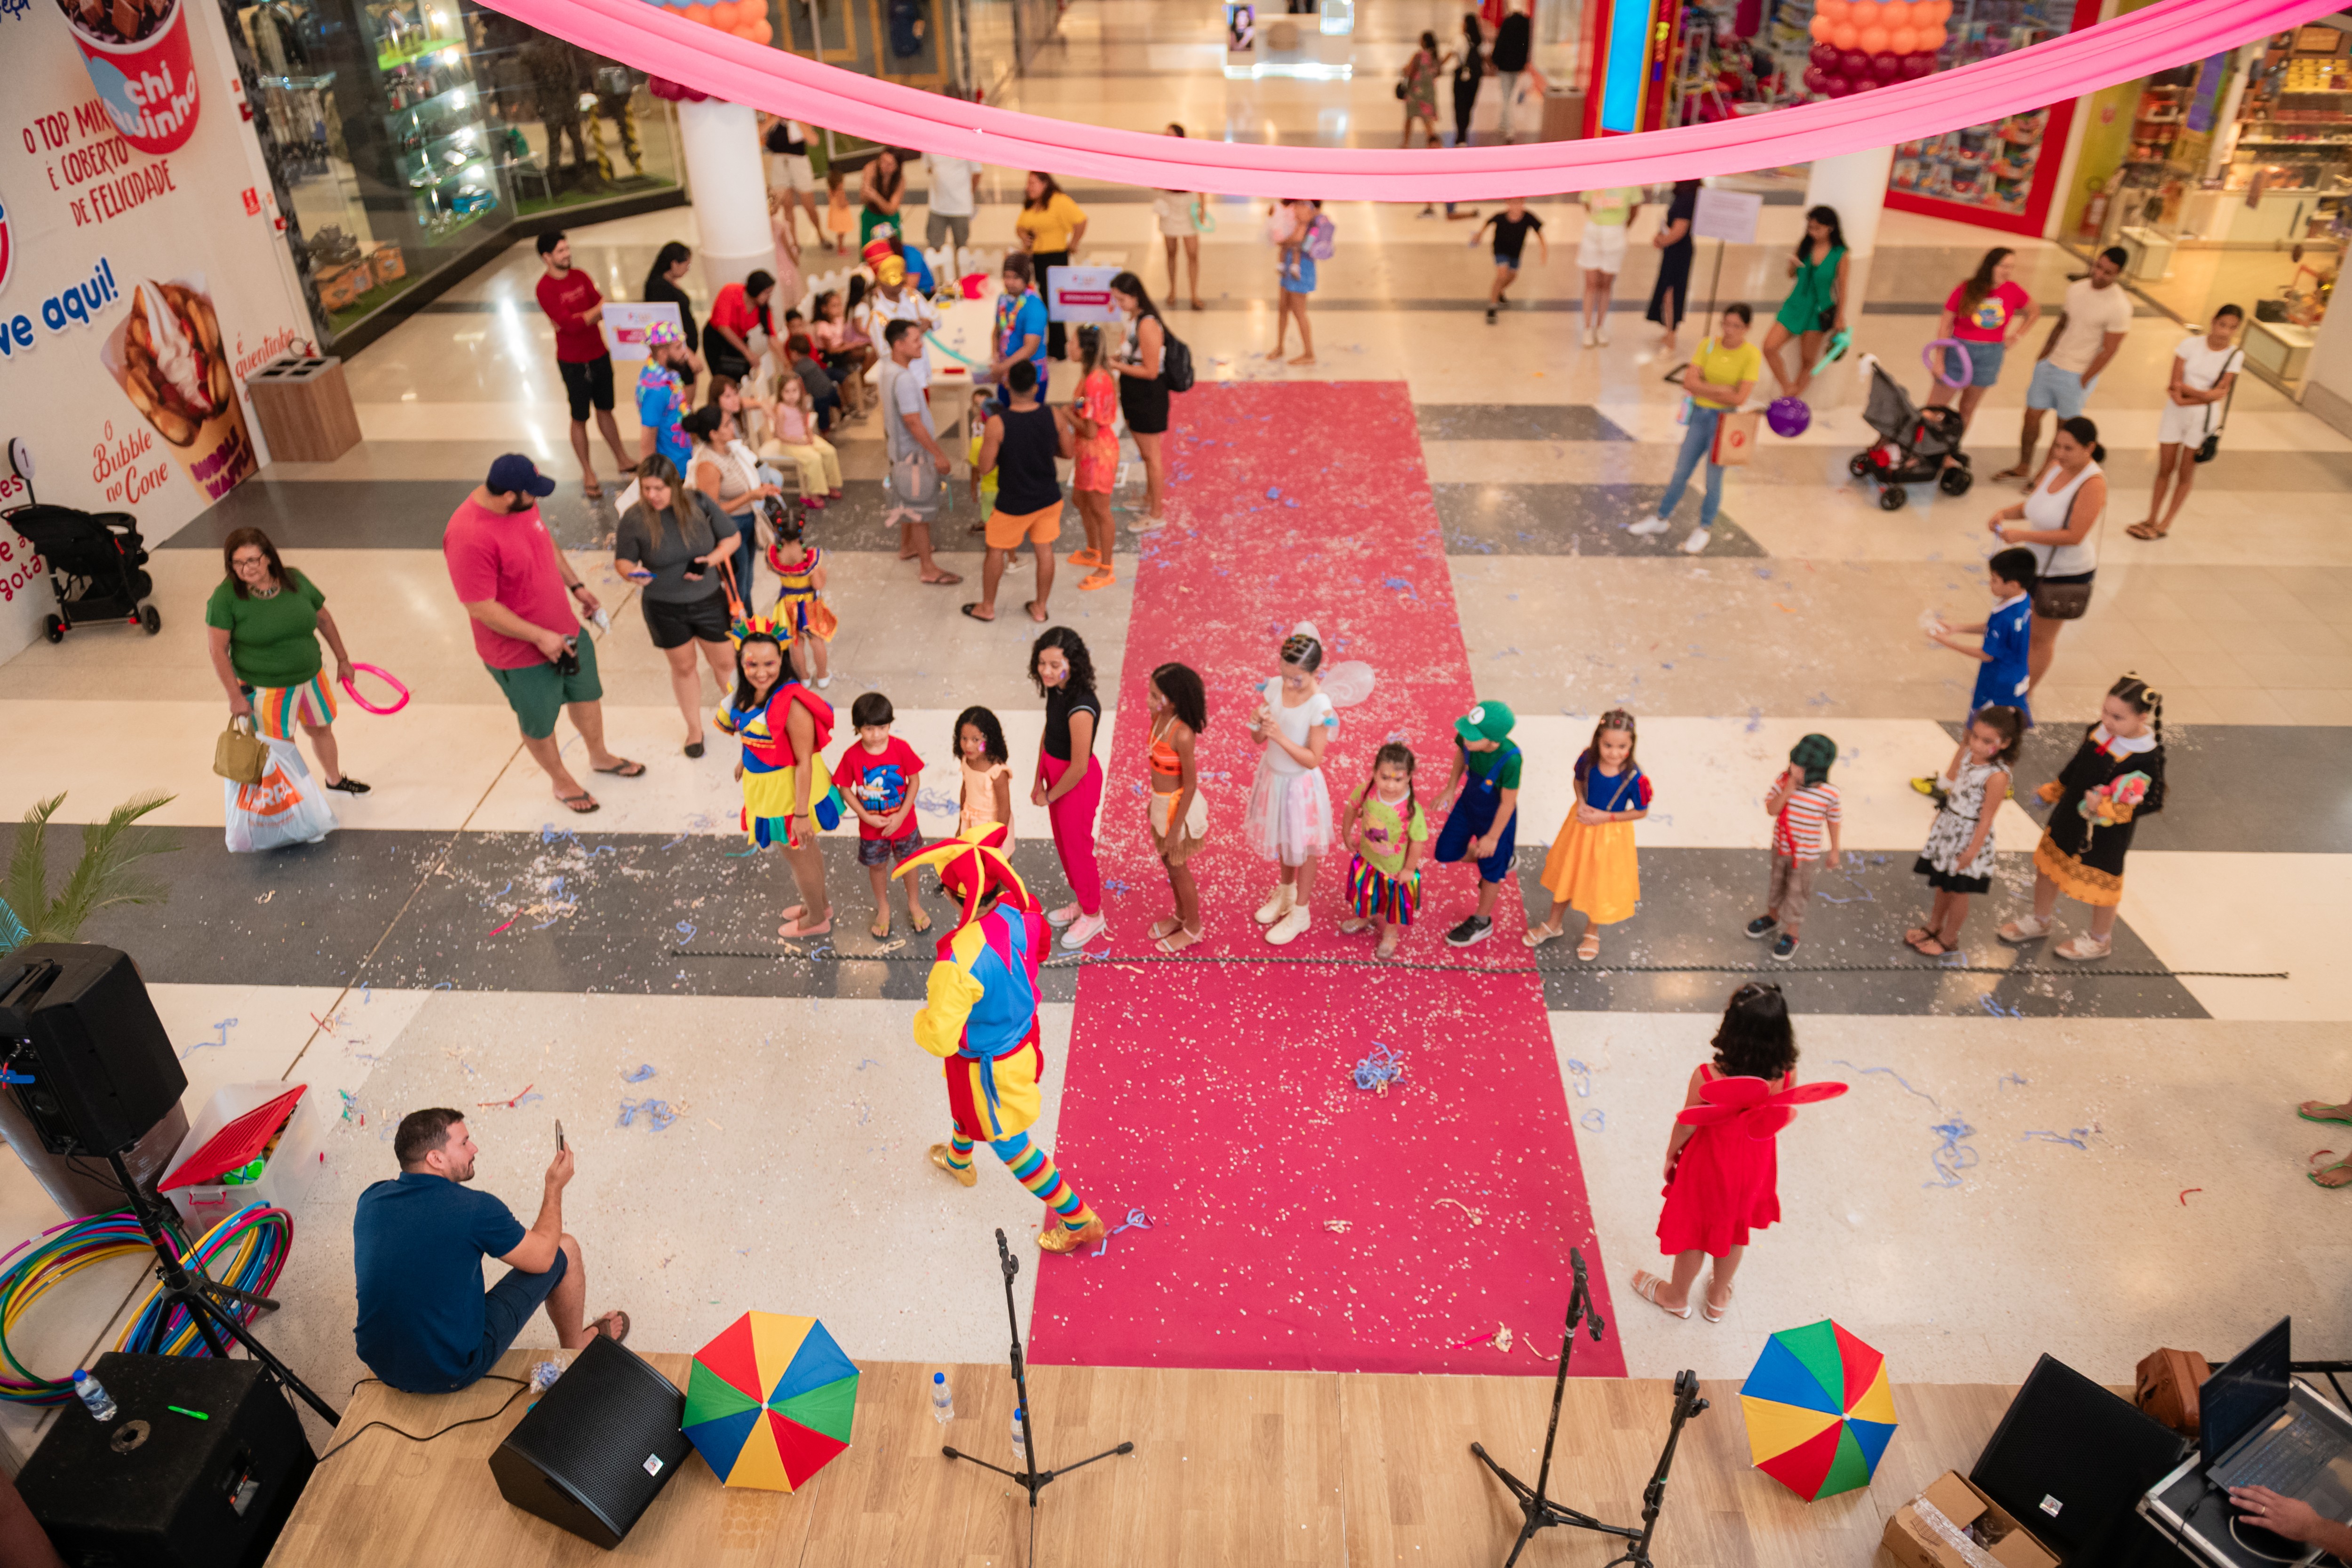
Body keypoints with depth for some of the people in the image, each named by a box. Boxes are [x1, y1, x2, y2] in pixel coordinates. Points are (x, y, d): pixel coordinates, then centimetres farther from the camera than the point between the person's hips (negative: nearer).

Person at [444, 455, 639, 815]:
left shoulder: (521, 504, -10)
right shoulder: (469, 537, -34)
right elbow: (481, 609, -29)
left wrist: (576, 586, 10)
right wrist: (540, 637, -26)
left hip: (565, 630, 8)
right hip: (521, 655, -7)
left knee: (586, 693, 27)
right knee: (540, 724, 17)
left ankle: (600, 757, 53)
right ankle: (561, 781, 43)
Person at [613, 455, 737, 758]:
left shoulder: (699, 503, -13)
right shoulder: (634, 519, -15)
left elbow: (731, 538, -3)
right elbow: (622, 561, -4)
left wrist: (711, 561, -21)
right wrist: (632, 572, -28)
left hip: (708, 600, 1)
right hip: (664, 608, 0)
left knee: (725, 662, 11)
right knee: (683, 667, 16)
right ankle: (695, 728, 35)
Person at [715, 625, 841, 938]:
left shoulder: (791, 704, -31)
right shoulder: (748, 695, -5)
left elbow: (804, 762, -28)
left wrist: (801, 813, -26)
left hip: (791, 792, -7)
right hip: (766, 787, 7)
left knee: (797, 855, 15)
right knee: (806, 850, 27)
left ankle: (817, 919, 38)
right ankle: (821, 903, 49)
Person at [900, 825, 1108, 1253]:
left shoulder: (959, 962, -42)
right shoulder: (1021, 911, -21)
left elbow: (941, 1038, -30)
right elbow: (1039, 948, 3)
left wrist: (923, 1021, -9)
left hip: (988, 1064, -8)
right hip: (1023, 1034, 8)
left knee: (1010, 1144, 17)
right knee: (966, 1103, 37)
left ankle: (1079, 1221, 31)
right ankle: (958, 1159, 68)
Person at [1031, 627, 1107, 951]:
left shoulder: (1081, 708, -34)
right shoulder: (1056, 690, -8)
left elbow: (1079, 767, -27)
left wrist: (1050, 796, -12)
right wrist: (1039, 781, 9)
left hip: (1077, 784, -8)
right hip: (1055, 773, 8)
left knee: (1077, 848, 12)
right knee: (1063, 843, 24)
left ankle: (1092, 915, 35)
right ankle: (1081, 902, 47)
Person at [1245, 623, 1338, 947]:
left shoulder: (1320, 706, -27)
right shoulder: (1273, 688, -12)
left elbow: (1313, 759, -23)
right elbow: (1258, 740, -4)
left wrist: (1281, 737, -33)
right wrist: (1258, 725, -27)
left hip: (1300, 784, -5)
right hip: (1272, 775, 5)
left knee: (1302, 847, 14)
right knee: (1282, 839, 26)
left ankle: (1301, 912, 34)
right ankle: (1285, 894, 50)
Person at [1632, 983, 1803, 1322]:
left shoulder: (1707, 1078, -37)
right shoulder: (1786, 1074, -26)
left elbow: (1686, 1125, -19)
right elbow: (1785, 1115, -6)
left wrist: (1670, 1156, 1)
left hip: (1709, 1163, -3)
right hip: (1755, 1161, 4)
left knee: (1694, 1230, 23)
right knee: (1736, 1230, 29)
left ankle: (1677, 1297, 49)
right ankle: (1718, 1298, 54)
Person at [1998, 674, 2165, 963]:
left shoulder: (2146, 758, -28)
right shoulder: (2098, 731, -9)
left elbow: (2153, 802, -23)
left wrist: (2107, 809, -34)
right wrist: (2051, 792, 18)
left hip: (2105, 833, -7)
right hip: (2069, 817, 7)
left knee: (2100, 884, 13)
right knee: (2047, 866, 21)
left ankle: (2100, 941, 38)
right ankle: (2039, 922, 44)